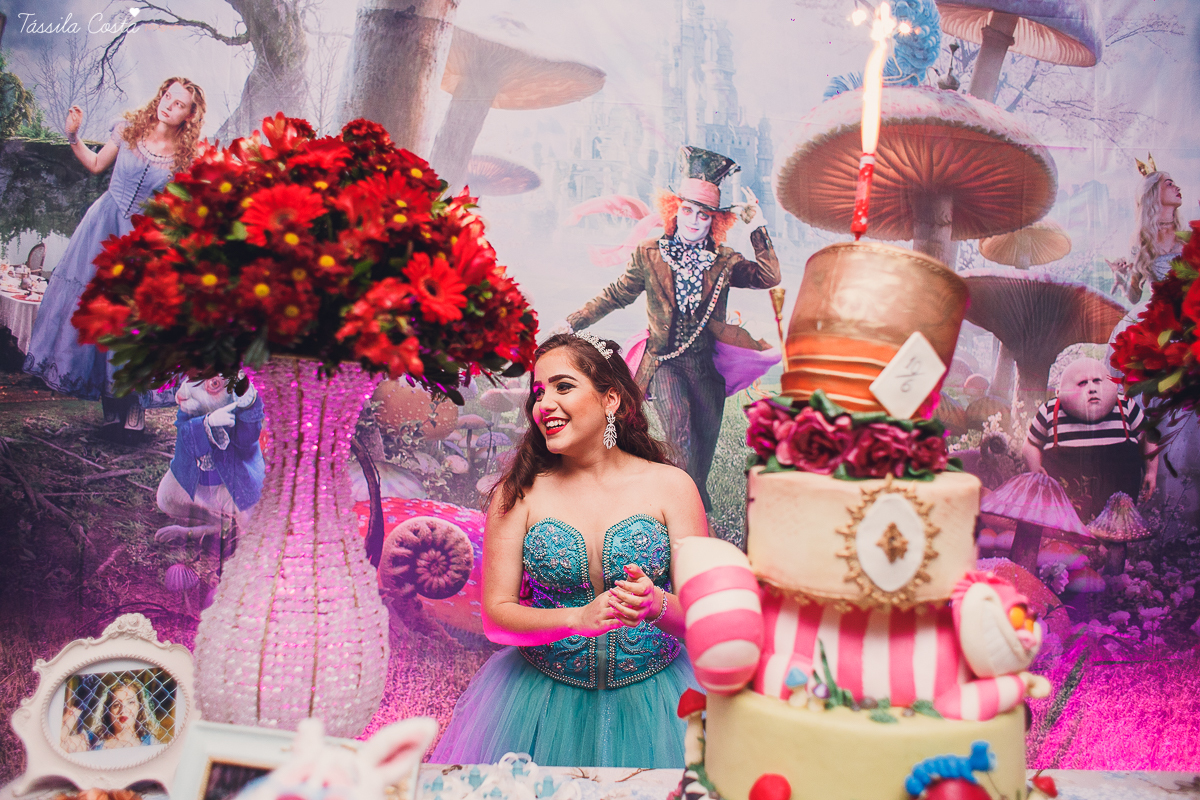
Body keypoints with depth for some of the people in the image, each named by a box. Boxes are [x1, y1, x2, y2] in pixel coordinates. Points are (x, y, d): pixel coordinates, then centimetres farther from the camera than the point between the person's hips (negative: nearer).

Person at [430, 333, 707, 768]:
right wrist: (581, 618, -23)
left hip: (650, 698, 0)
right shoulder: (518, 493, -4)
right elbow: (496, 614, -6)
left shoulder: (670, 486, -6)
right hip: (540, 696, 1)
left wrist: (655, 604, -29)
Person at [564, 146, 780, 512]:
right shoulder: (649, 255, 2)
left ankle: (699, 505, 30)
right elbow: (615, 296, 10)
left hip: (707, 365, 2)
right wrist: (572, 322, 8)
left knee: (705, 444, 8)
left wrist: (757, 227, -9)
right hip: (666, 364, -2)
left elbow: (769, 277, -6)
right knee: (681, 435, -23)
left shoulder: (724, 261, 5)